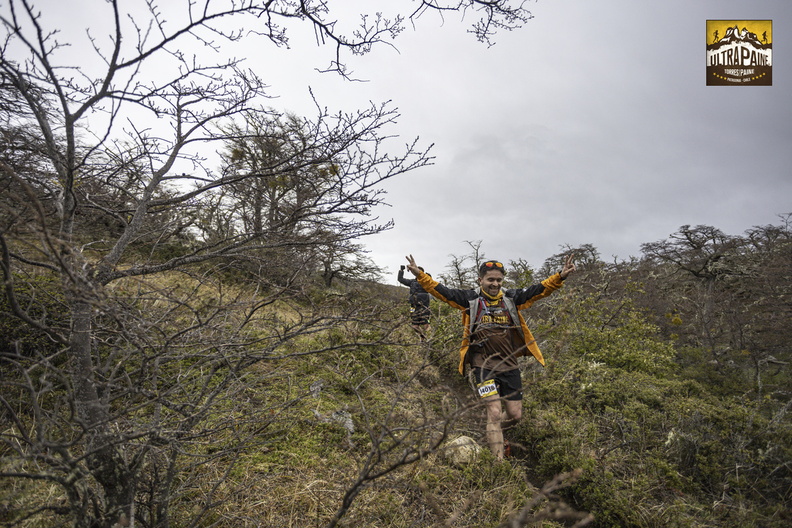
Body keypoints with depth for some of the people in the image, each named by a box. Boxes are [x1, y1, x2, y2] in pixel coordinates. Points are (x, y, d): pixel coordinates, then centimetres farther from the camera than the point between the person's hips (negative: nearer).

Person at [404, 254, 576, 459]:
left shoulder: (511, 298, 4)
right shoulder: (470, 299, -3)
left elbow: (539, 289, -1)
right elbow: (441, 290, -9)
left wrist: (560, 276, -15)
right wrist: (419, 274, -19)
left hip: (509, 366, 4)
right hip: (483, 366, -4)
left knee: (515, 415, 11)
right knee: (495, 414, -9)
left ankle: (491, 436, 42)